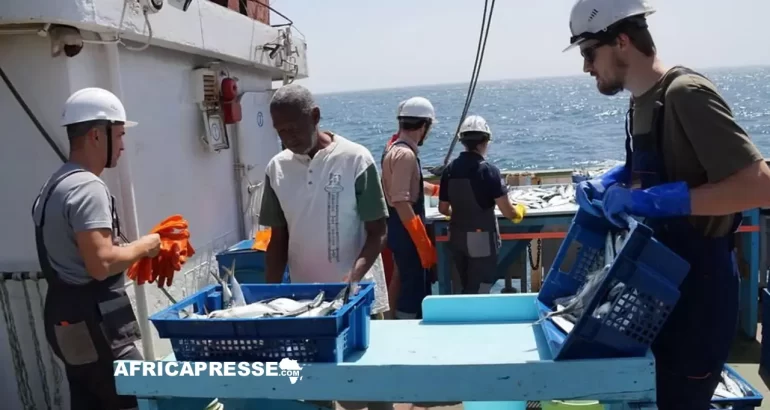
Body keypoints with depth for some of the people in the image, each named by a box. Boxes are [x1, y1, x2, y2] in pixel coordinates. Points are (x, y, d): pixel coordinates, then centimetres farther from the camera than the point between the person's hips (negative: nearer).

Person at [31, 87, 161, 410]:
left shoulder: (57, 184, 14)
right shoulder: (88, 188, -19)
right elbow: (101, 265, -27)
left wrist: (132, 252, 12)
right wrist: (143, 247, -11)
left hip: (68, 316, 10)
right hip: (92, 322, -10)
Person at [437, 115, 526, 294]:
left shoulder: (450, 169, -1)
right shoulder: (488, 170, -15)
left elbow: (443, 209, 7)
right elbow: (507, 212, -16)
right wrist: (519, 212, 6)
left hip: (457, 237, 5)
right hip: (481, 238, -5)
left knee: (467, 287, 21)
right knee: (479, 289, 6)